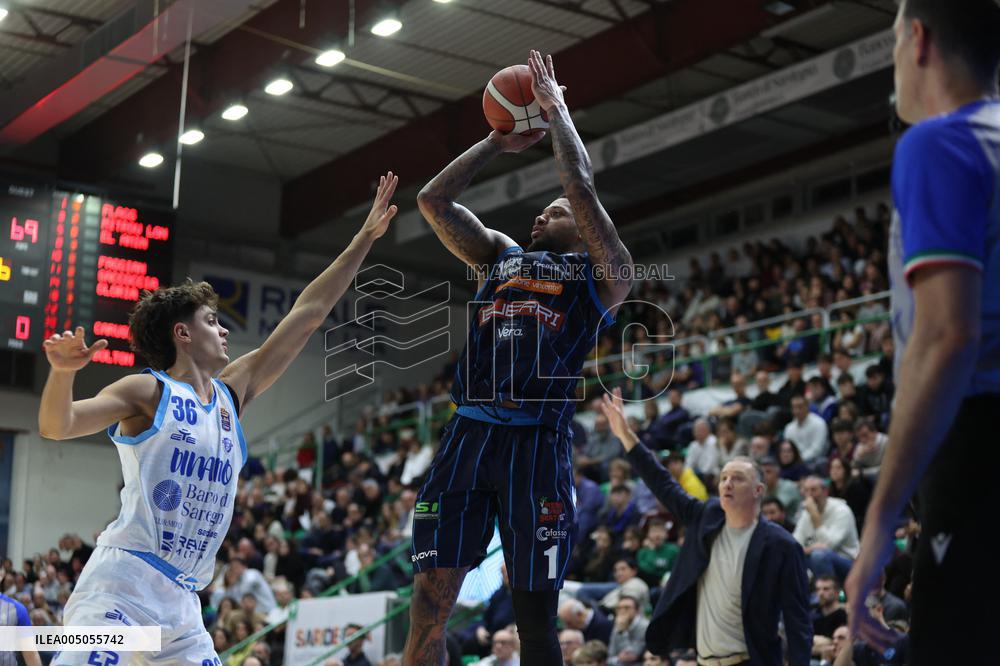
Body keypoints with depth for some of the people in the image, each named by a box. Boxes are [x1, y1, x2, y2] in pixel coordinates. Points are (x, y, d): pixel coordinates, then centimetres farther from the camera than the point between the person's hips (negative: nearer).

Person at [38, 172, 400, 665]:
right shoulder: (147, 391, 1)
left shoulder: (232, 393, 18)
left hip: (181, 599, 8)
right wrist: (63, 372, -32)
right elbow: (56, 426, -12)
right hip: (123, 581, -7)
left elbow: (308, 313, 19)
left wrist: (365, 238, 21)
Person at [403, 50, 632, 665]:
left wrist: (556, 110, 8)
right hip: (468, 435, 4)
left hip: (536, 445, -4)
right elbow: (433, 200, 19)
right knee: (429, 602, -2)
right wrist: (498, 142, 22)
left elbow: (582, 188, -3)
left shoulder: (602, 273, 9)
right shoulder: (500, 256, 24)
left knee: (536, 615, 1)